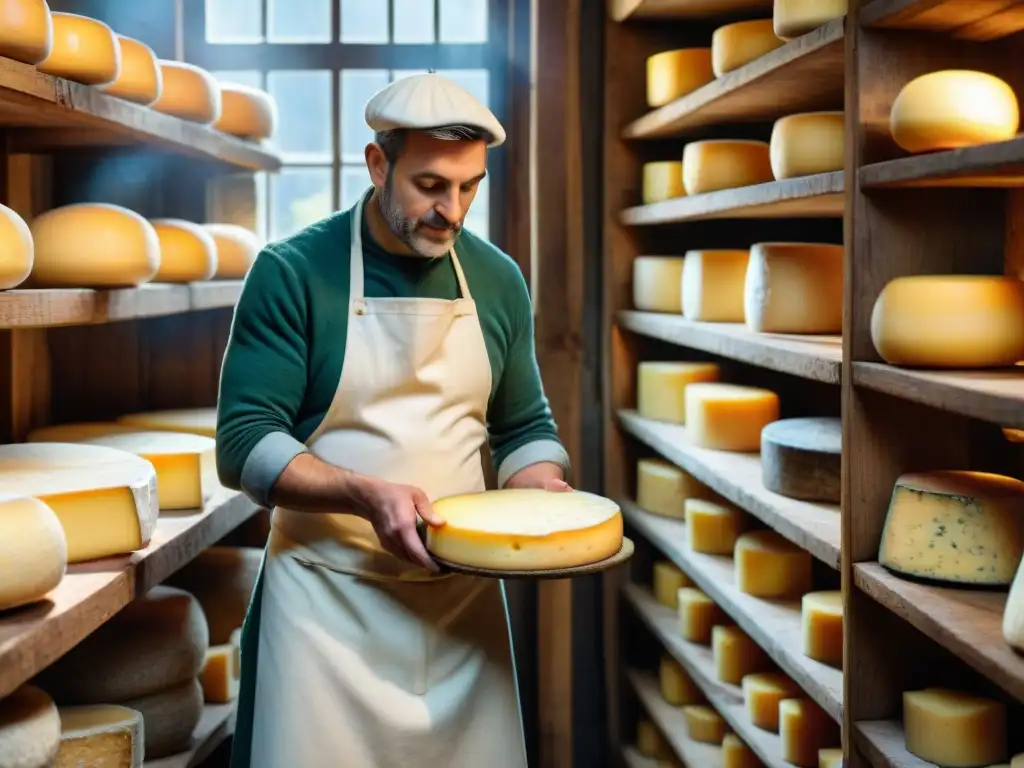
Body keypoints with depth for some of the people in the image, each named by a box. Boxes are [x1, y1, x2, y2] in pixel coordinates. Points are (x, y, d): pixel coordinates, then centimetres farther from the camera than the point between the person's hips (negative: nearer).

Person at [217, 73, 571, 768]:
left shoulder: (498, 280, 6)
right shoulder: (294, 272, -8)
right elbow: (245, 444, -11)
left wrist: (545, 490, -6)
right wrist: (367, 494, -25)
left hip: (466, 595, 4)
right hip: (328, 598, -3)